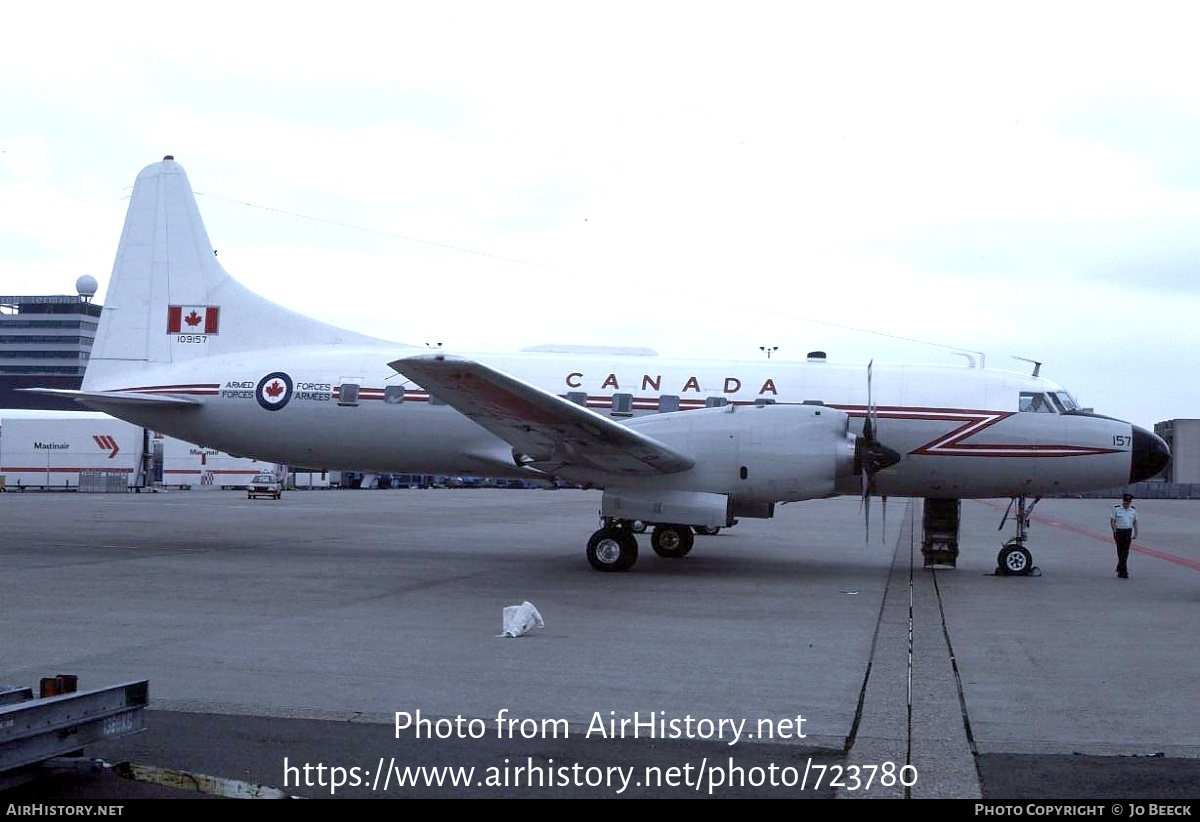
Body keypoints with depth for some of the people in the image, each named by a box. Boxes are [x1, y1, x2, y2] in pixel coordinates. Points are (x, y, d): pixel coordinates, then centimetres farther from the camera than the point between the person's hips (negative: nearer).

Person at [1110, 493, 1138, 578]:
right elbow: (1112, 520, -2)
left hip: (1128, 532, 3)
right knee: (1120, 551, -4)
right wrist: (1114, 531, -11)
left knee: (1125, 552, 3)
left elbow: (1135, 522, 13)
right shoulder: (1116, 508, -2)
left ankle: (1119, 569, 17)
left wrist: (1136, 533, 8)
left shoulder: (1133, 510, 8)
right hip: (1119, 532, -3)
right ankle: (1123, 571, -3)